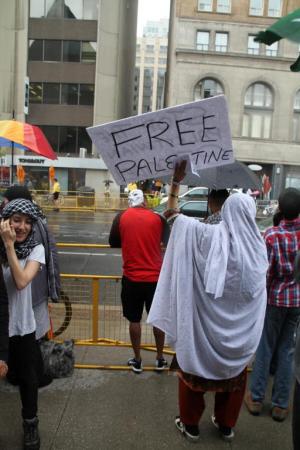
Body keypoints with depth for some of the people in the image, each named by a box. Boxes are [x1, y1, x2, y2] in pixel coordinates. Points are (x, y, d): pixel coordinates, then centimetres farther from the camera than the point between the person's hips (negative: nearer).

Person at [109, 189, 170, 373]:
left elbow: (113, 243, 6)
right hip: (156, 277, 1)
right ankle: (160, 359, 28)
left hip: (132, 277, 0)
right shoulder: (157, 218, -3)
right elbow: (168, 241, 9)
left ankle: (137, 360, 25)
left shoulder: (121, 217, -4)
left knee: (134, 320, 13)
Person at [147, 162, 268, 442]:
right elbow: (257, 289, 5)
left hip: (204, 323, -3)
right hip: (239, 328, 3)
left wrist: (175, 183, -3)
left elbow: (173, 216, -9)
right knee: (234, 373, 22)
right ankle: (226, 425, 39)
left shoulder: (209, 236, -17)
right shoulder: (258, 245, -8)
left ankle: (190, 424, 32)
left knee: (196, 367, 17)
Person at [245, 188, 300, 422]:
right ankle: (281, 404, 22)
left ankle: (256, 398, 23)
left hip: (276, 297, -2)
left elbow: (266, 271, -14)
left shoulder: (272, 234, -14)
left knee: (265, 348, 11)